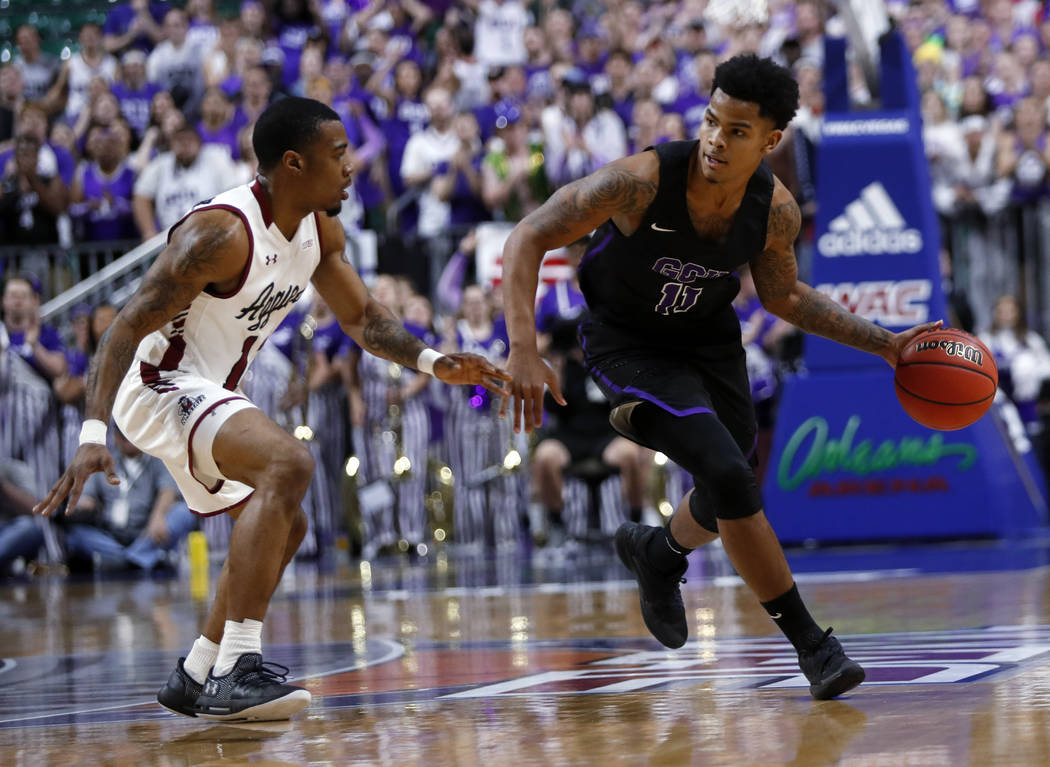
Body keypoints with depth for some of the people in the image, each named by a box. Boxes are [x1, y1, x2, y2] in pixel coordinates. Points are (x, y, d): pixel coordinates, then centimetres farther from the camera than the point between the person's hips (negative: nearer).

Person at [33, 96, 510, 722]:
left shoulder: (320, 229, 1)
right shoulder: (224, 232, -26)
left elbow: (361, 316, 14)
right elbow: (129, 326, -28)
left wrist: (433, 362, -4)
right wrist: (93, 435, -38)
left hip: (210, 392, 10)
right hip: (160, 387, -10)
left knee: (284, 527, 20)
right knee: (289, 464, -31)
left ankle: (196, 678, 30)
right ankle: (236, 672, -33)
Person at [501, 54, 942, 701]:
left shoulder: (775, 210, -19)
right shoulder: (641, 181, -33)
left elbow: (784, 295, 2)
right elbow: (527, 240, -26)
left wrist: (882, 343, -4)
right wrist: (524, 351, -36)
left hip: (710, 338, 5)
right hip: (628, 345, -5)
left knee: (732, 497, 16)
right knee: (729, 476, -22)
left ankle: (657, 552, 52)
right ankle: (811, 644, -10)